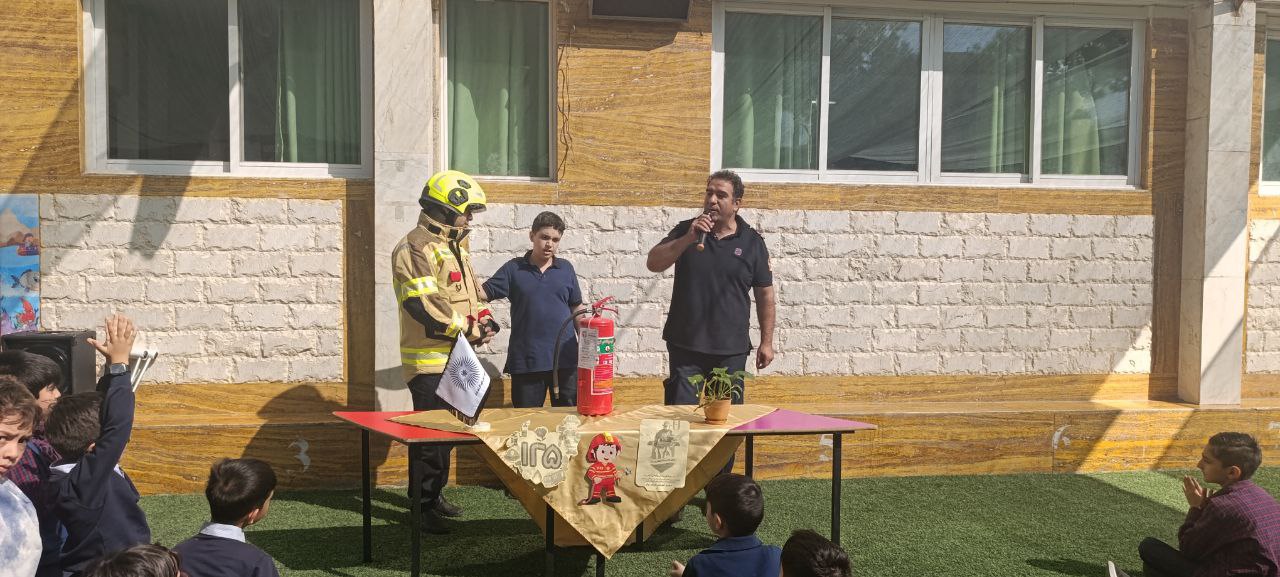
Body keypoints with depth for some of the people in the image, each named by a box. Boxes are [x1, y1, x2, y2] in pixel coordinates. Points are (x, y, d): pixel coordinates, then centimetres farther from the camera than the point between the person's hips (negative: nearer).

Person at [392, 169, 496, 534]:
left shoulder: (454, 246, 16)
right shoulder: (418, 248, -16)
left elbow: (471, 291, 23)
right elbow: (424, 306, -25)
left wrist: (483, 319, 2)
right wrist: (470, 330, -16)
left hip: (453, 357, 10)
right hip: (429, 360, -10)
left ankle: (435, 494, 31)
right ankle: (424, 505, 6)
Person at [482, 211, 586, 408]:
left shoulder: (566, 268, 8)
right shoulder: (513, 269, 3)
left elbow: (576, 307, 13)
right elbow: (484, 293, -2)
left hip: (565, 357, 1)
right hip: (525, 360, -1)